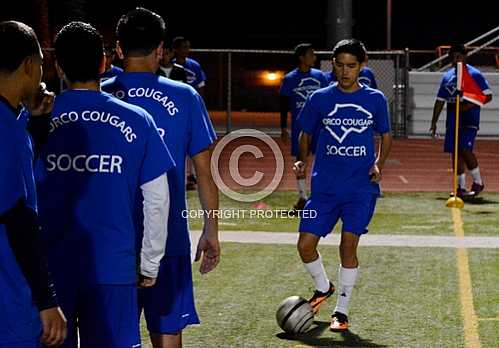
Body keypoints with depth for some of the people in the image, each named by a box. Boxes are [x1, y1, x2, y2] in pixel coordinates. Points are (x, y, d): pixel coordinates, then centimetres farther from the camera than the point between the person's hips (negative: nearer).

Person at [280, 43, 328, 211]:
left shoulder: (319, 76, 4)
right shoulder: (290, 79, -2)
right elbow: (284, 104, 2)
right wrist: (283, 127, -1)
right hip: (299, 126, -1)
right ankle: (302, 196, 13)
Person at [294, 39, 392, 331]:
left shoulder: (375, 99, 2)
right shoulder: (320, 98, 3)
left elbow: (386, 136, 13)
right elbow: (306, 134, 14)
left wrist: (379, 164, -4)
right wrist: (302, 160, -5)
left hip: (361, 187, -1)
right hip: (325, 186, 2)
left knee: (348, 247, -5)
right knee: (306, 244, -5)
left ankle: (342, 312, 10)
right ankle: (323, 288, 25)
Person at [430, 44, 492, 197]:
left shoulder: (474, 74, -3)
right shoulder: (447, 76, 14)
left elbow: (488, 96, -6)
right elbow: (440, 101, 18)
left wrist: (469, 105, -18)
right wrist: (434, 122, 13)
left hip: (469, 119, -6)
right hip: (452, 120, 6)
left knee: (465, 149, -17)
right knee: (455, 152, 5)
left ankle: (478, 182, 0)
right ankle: (461, 187, 12)